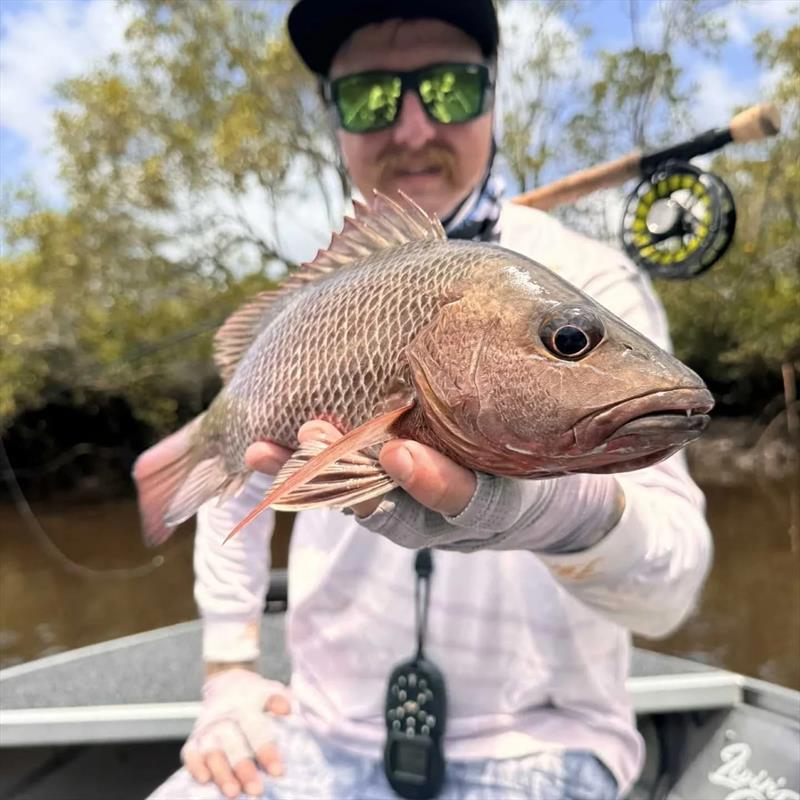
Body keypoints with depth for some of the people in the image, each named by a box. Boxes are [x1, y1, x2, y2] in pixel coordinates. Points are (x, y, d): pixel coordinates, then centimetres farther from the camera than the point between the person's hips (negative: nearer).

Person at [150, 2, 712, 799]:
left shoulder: (589, 282, -13)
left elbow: (668, 583, -23)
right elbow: (235, 483, 12)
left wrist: (566, 503, -45)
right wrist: (228, 675, 4)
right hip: (327, 733, 3)